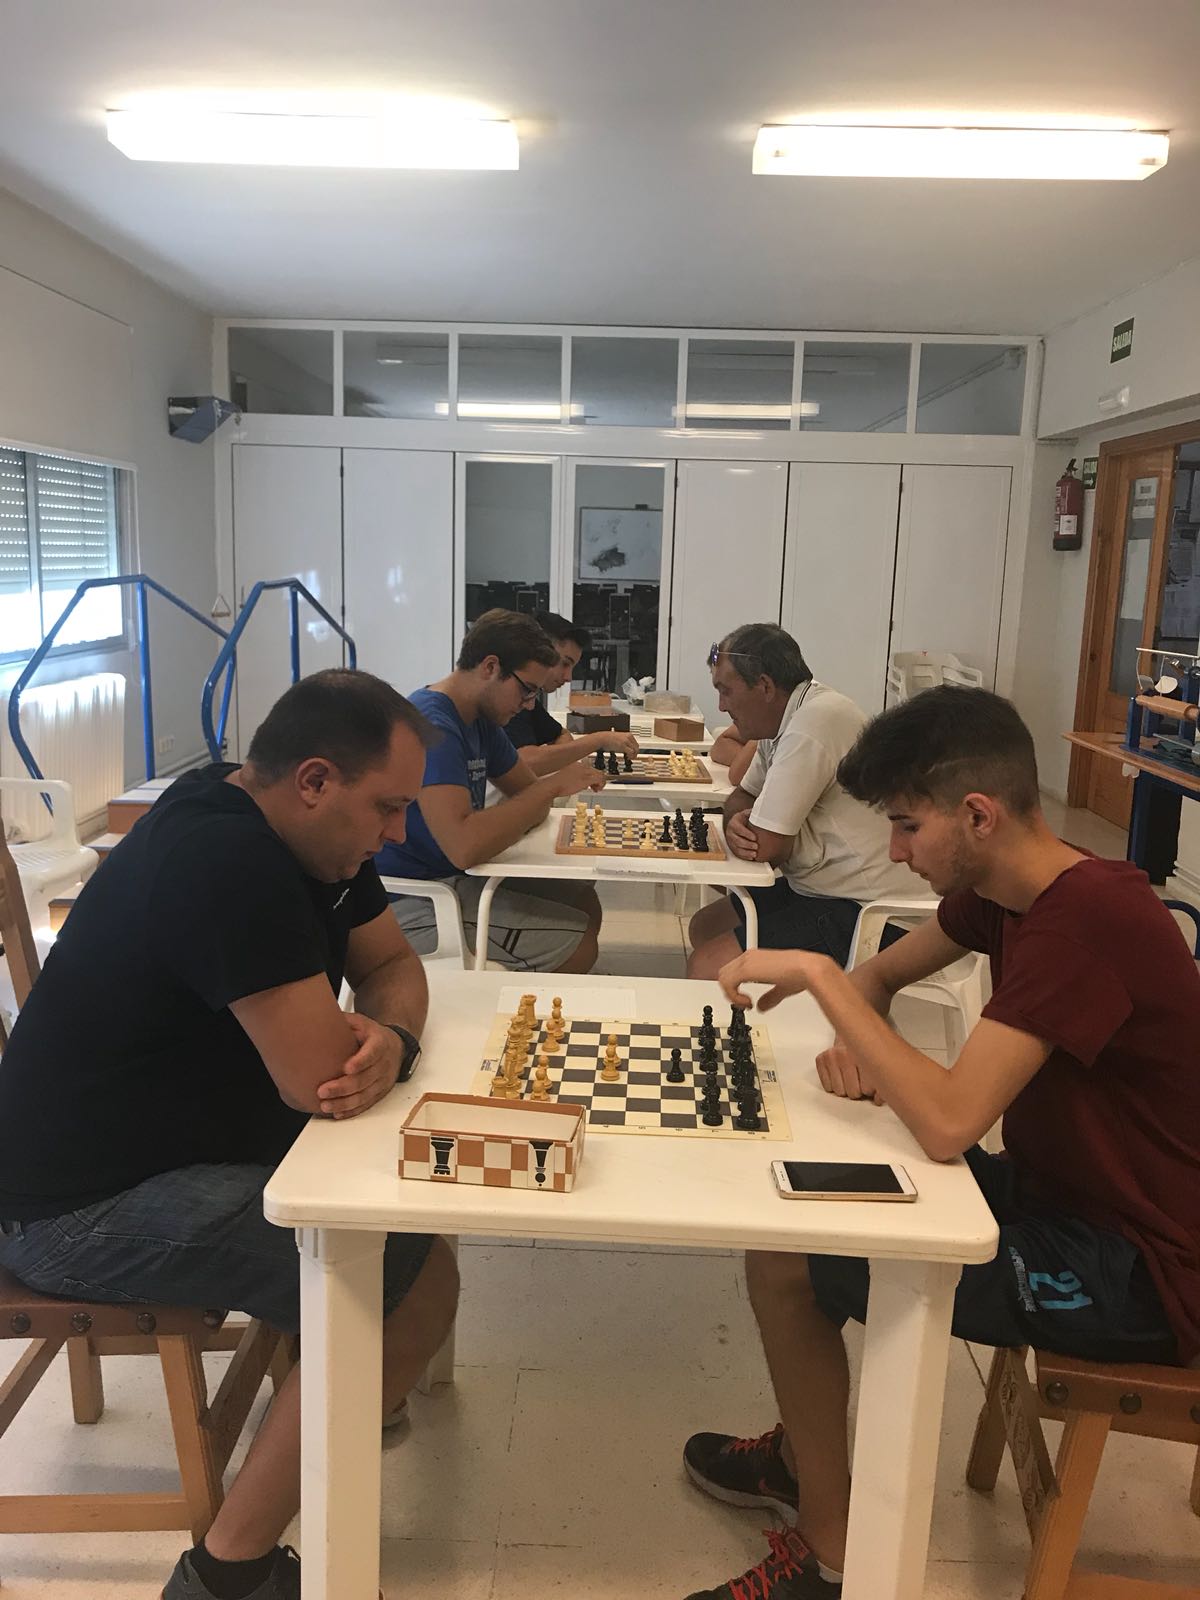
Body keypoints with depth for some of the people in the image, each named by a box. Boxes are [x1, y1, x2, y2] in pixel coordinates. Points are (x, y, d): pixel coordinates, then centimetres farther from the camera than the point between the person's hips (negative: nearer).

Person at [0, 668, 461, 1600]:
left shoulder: (303, 833, 2)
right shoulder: (227, 860, -29)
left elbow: (393, 963, 7)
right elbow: (319, 1078, -31)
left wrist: (391, 1037, -15)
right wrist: (375, 1044, -8)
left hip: (183, 1137, 10)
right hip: (85, 1204, -9)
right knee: (411, 1275, -18)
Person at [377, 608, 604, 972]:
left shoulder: (482, 720, 7)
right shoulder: (431, 724, -24)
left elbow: (528, 791, 15)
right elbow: (463, 846, -35)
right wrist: (553, 786, -27)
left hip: (458, 875, 10)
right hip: (413, 904, -10)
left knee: (584, 903, 8)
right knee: (578, 942, -13)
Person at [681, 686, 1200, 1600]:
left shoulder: (1085, 917, -29)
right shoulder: (1004, 890, 0)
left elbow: (947, 1121, -35)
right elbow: (882, 975, 13)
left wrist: (816, 974, -27)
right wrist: (856, 1041, -9)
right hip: (1058, 1189, 9)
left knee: (784, 1265, -11)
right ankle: (806, 1452, 30)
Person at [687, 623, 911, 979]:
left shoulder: (816, 721, -24)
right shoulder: (787, 715, 7)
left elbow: (765, 846, -23)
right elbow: (741, 796, 18)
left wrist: (747, 829, 1)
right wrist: (737, 822, -6)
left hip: (860, 912, -10)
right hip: (814, 889, 10)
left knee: (705, 968, -16)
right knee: (703, 927, 18)